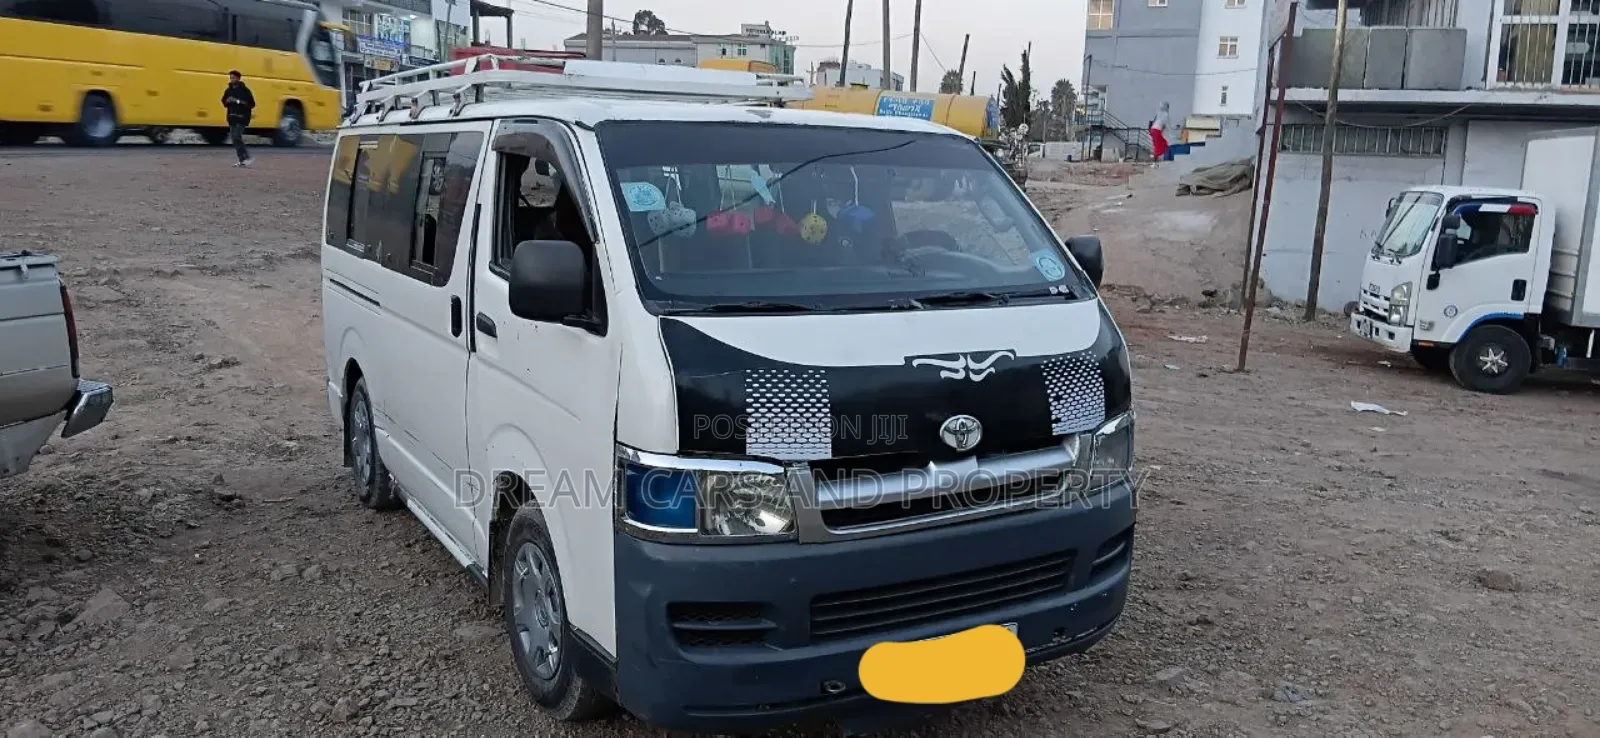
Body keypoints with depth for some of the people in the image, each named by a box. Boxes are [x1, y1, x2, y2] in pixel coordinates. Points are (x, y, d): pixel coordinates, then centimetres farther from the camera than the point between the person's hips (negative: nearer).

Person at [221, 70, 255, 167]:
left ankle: (246, 157, -9)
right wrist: (227, 101, -3)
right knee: (235, 138, 4)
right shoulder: (228, 90, 11)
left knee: (237, 137, -17)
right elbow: (224, 103, 20)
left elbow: (251, 104, -12)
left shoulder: (244, 90, -7)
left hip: (242, 117, -7)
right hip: (232, 118, 7)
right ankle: (242, 160, 8)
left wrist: (238, 101, -19)